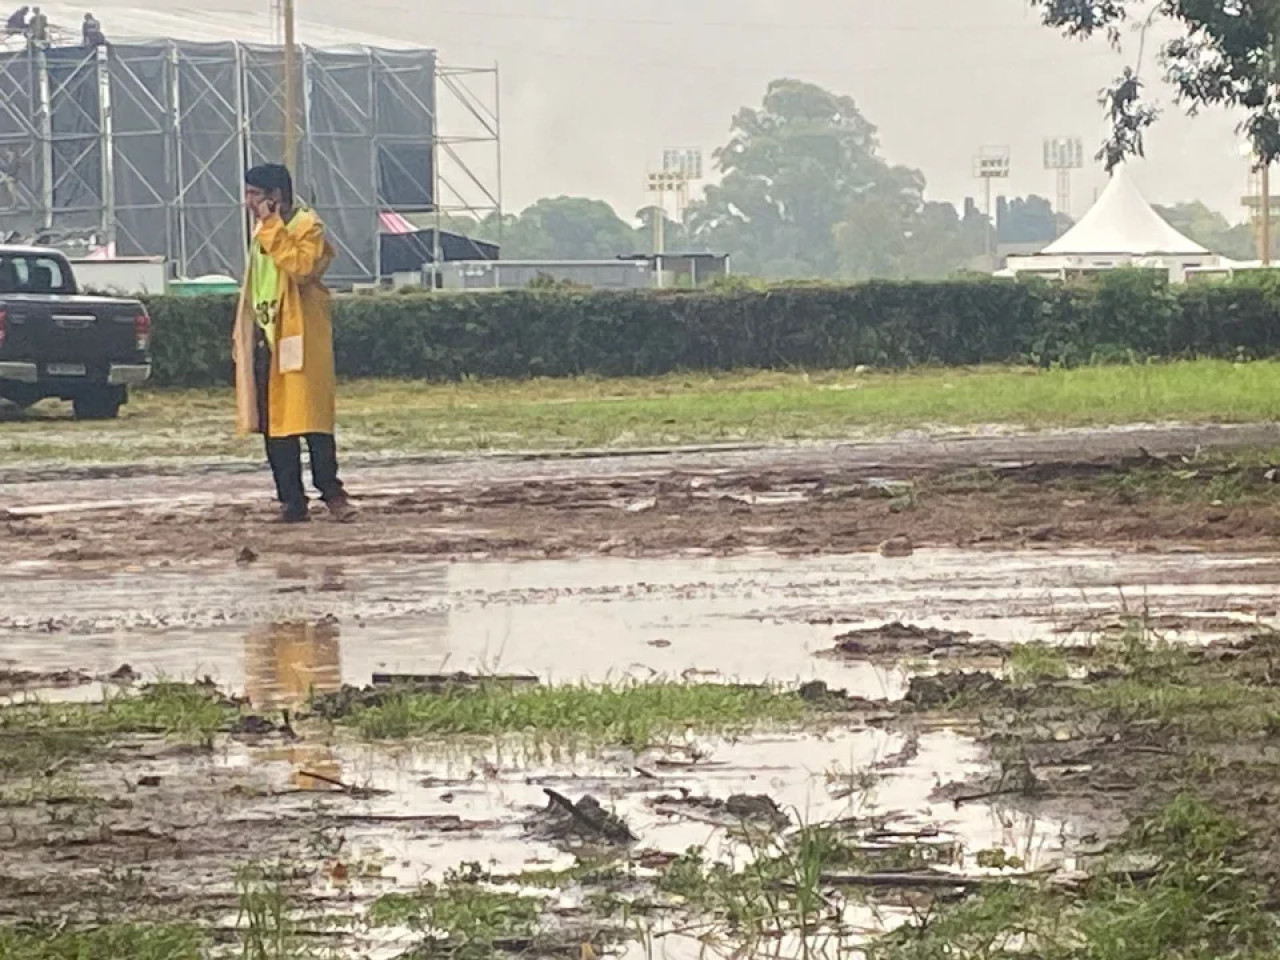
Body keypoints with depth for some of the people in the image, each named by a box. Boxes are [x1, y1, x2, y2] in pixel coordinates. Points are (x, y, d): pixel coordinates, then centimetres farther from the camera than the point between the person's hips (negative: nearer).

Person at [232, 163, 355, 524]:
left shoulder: (307, 226, -7)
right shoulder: (264, 232, 18)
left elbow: (301, 267, -25)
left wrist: (271, 227, -21)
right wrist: (242, 334, 16)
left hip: (300, 338, -8)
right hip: (265, 339, 8)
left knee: (310, 418, -8)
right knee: (273, 424, 4)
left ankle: (331, 491, 0)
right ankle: (291, 500, 6)